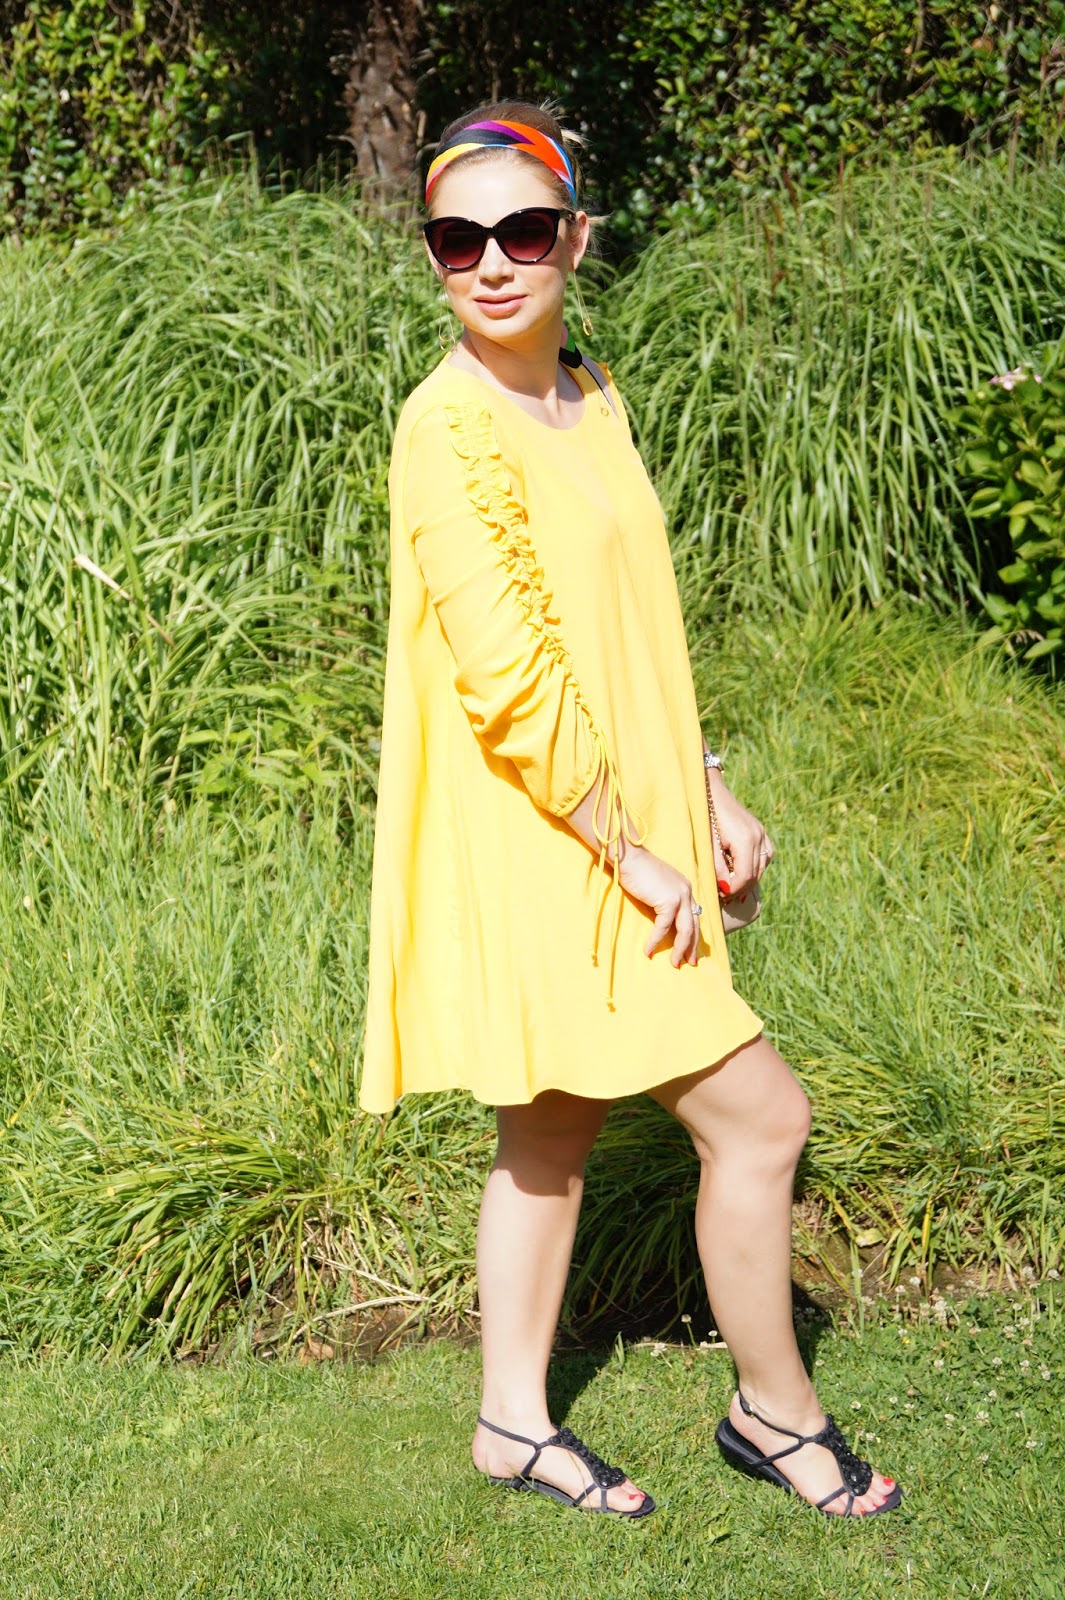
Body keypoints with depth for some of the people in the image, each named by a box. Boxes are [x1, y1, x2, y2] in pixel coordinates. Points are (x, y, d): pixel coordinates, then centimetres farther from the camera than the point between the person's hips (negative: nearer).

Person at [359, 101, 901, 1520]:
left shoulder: (587, 392, 8)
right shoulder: (451, 429, -19)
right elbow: (511, 682, -23)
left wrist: (712, 799, 14)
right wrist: (635, 858, -17)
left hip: (611, 840, 9)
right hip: (538, 858, -9)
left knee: (552, 1131, 17)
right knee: (757, 1113, -2)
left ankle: (516, 1420, 30)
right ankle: (777, 1411, 18)